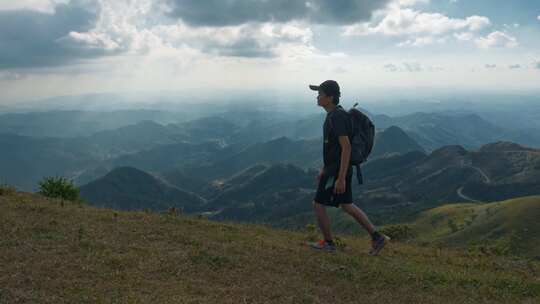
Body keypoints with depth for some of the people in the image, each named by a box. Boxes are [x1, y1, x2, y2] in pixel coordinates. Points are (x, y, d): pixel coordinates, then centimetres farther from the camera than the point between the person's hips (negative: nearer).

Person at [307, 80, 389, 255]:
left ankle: (328, 243, 19)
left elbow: (346, 147, -26)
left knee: (318, 205, 3)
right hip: (333, 169, 10)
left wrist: (341, 178, -26)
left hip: (337, 172, -10)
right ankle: (377, 237, 19)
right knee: (346, 205, 16)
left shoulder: (337, 117, -21)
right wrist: (324, 170, 24)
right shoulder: (334, 115, 11)